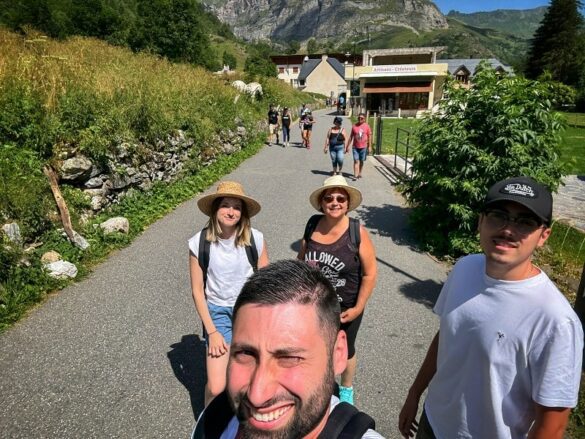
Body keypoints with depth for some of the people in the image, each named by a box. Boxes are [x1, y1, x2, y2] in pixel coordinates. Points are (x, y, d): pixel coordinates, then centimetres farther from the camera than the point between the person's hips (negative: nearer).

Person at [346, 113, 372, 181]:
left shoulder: (367, 126, -1)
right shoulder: (354, 126, 3)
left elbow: (369, 137, 2)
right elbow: (351, 137, 8)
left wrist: (369, 146, -3)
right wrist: (347, 146, 7)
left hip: (363, 147, 0)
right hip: (355, 147, 0)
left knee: (361, 161, 11)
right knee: (356, 161, -6)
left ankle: (359, 173, 27)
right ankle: (355, 175, -9)